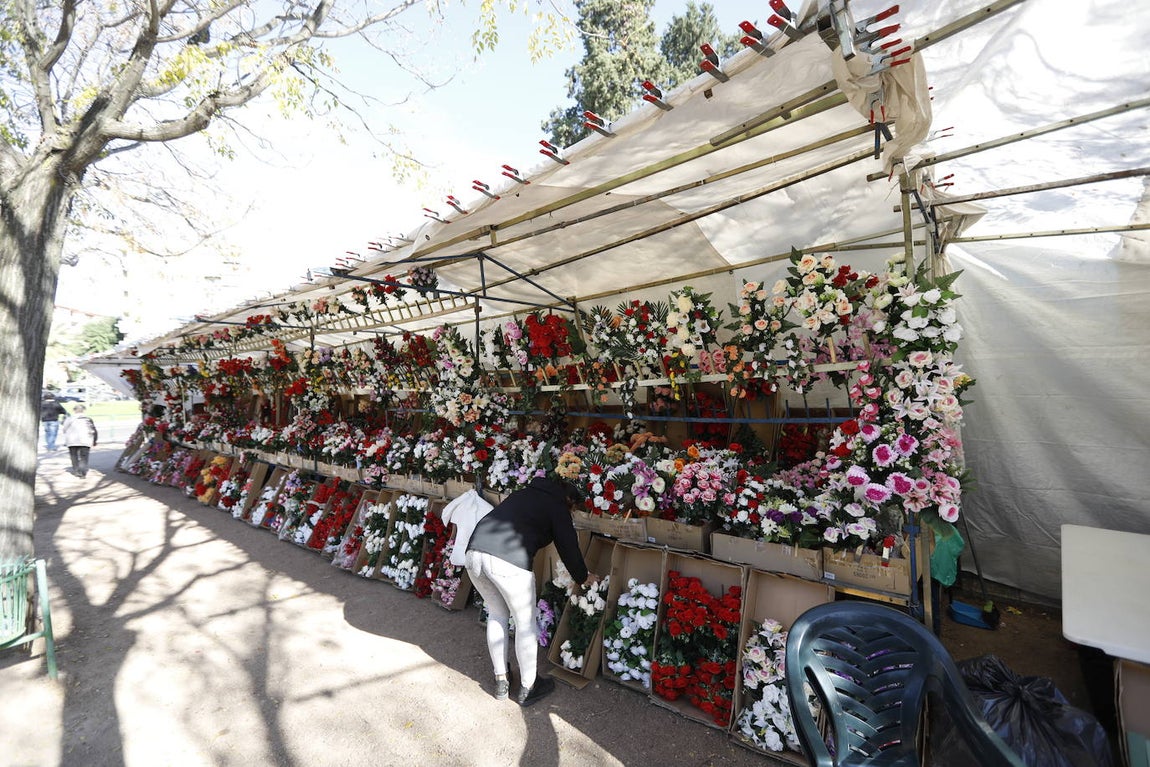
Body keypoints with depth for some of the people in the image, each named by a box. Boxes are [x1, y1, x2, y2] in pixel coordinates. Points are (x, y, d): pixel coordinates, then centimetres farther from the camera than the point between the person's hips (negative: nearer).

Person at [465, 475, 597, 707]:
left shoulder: (522, 493, 26)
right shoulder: (557, 506, 10)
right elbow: (568, 547, 13)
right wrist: (584, 577, 32)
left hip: (473, 552, 7)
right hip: (508, 561, -7)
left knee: (497, 614, 26)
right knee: (526, 624, 15)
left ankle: (501, 681, 38)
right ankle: (528, 688, 31)